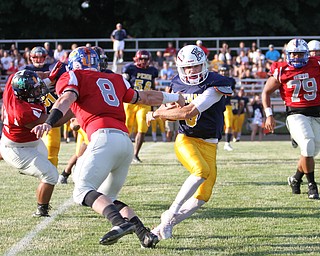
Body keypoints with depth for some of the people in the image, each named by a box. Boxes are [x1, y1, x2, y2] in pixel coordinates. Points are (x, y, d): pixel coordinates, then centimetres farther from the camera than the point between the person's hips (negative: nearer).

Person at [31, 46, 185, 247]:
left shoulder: (73, 77, 13)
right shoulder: (115, 80, 29)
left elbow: (66, 100, -8)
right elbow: (144, 98, 38)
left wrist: (49, 123, -24)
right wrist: (173, 98, 55)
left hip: (104, 138, -7)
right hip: (126, 142, 7)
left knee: (83, 191, -12)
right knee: (107, 198, 17)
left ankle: (120, 222, -34)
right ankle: (144, 233, 0)